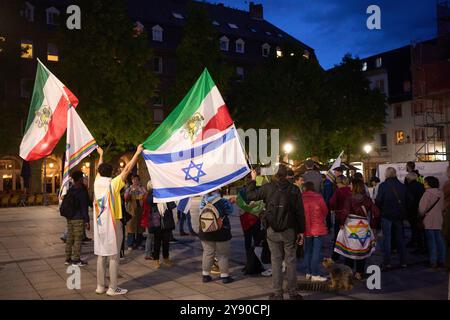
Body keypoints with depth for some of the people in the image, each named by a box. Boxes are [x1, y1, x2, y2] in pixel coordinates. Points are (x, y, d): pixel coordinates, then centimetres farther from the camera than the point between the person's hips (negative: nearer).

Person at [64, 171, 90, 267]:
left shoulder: (70, 190, 9)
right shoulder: (82, 192, -14)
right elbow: (84, 207, -15)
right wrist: (87, 221, -12)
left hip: (70, 218, 8)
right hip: (79, 219, -8)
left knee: (69, 238, 13)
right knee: (78, 239, -1)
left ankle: (68, 259, 20)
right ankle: (76, 260, 3)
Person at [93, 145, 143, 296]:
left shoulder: (97, 183, 4)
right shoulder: (113, 184, -11)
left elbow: (100, 169, 23)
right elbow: (127, 169, -12)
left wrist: (101, 155, 39)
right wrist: (137, 153, -6)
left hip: (99, 224, 6)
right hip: (112, 224, -6)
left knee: (101, 256, 11)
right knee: (113, 257, -1)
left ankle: (100, 286, 17)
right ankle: (113, 288, 3)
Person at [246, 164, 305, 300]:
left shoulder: (268, 188, -6)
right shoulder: (294, 189, -4)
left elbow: (250, 195, 6)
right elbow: (300, 212, -3)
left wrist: (253, 180, 18)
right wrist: (301, 231, 4)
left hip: (272, 231, 0)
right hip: (289, 231, 0)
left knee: (276, 261, 7)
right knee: (290, 261, 8)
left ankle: (277, 294, 11)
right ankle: (293, 292, 14)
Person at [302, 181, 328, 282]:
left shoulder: (301, 198, -6)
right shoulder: (318, 197, -9)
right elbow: (325, 211, 0)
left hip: (306, 228, 3)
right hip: (318, 228, -3)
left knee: (307, 251, 14)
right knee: (316, 251, 0)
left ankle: (308, 273, 21)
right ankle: (315, 275, 1)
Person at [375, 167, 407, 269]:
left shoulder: (383, 185, -12)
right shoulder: (402, 186, 2)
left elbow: (378, 200, -14)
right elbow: (407, 200, 5)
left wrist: (380, 208, 5)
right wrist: (404, 213, 16)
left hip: (386, 215, -4)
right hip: (399, 215, 4)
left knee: (386, 239, 2)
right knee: (400, 238, 13)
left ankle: (387, 262, 1)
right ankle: (403, 262, 18)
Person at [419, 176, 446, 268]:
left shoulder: (427, 193, -14)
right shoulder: (441, 193, 4)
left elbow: (422, 208, -13)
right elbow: (442, 208, 12)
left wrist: (421, 216, 4)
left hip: (429, 222, -6)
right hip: (439, 221, 6)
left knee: (431, 241, 0)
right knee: (440, 241, 10)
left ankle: (433, 262, 3)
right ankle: (441, 261, 16)